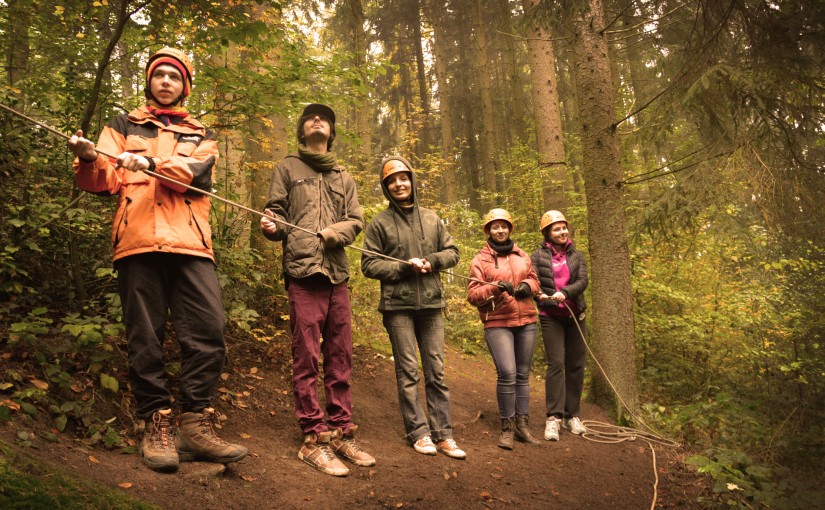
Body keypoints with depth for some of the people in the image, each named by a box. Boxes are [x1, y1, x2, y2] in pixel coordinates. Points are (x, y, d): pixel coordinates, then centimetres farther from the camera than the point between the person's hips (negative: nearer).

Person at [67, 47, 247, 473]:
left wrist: (150, 163, -19)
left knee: (207, 332, -9)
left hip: (190, 243, 1)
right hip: (138, 241, 0)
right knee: (145, 338, -2)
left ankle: (195, 425, -2)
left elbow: (195, 174, -1)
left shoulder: (201, 137, 22)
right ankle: (156, 426, 5)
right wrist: (89, 159, -13)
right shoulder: (123, 127, 23)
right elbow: (104, 182, 9)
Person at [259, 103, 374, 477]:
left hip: (337, 273, 4)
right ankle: (313, 439, -1)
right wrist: (273, 227, -16)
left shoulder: (344, 178, 23)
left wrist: (335, 231, -7)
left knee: (340, 358, 5)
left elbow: (356, 221, 14)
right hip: (302, 270, -4)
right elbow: (277, 214, 7)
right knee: (307, 358, -6)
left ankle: (341, 433, 13)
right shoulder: (288, 168, 14)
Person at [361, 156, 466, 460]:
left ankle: (443, 434, 12)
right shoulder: (379, 223, 1)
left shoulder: (432, 218, 12)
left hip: (431, 303, 3)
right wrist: (404, 266, -14)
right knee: (408, 372, 2)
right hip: (398, 305, -3)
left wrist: (432, 260, -6)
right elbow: (369, 265, -3)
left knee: (437, 371, 5)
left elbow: (452, 252, 15)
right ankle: (418, 432, 11)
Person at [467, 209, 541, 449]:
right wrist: (496, 287, -21)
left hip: (526, 321, 5)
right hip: (497, 324, -4)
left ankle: (522, 425, 19)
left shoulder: (522, 255, 13)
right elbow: (472, 295, -5)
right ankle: (507, 427, -2)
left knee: (523, 374, 9)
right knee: (507, 373, -16)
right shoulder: (480, 260, 1)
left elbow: (534, 279, 20)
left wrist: (527, 285, -3)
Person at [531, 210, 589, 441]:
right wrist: (540, 294, -28)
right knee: (556, 363, -12)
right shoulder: (539, 256, 2)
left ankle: (572, 415, 17)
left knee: (576, 365, 5)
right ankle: (554, 418, -10)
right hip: (550, 316, -3)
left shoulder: (576, 255, 10)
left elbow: (583, 280, -4)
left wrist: (565, 292, -22)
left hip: (575, 315, 3)